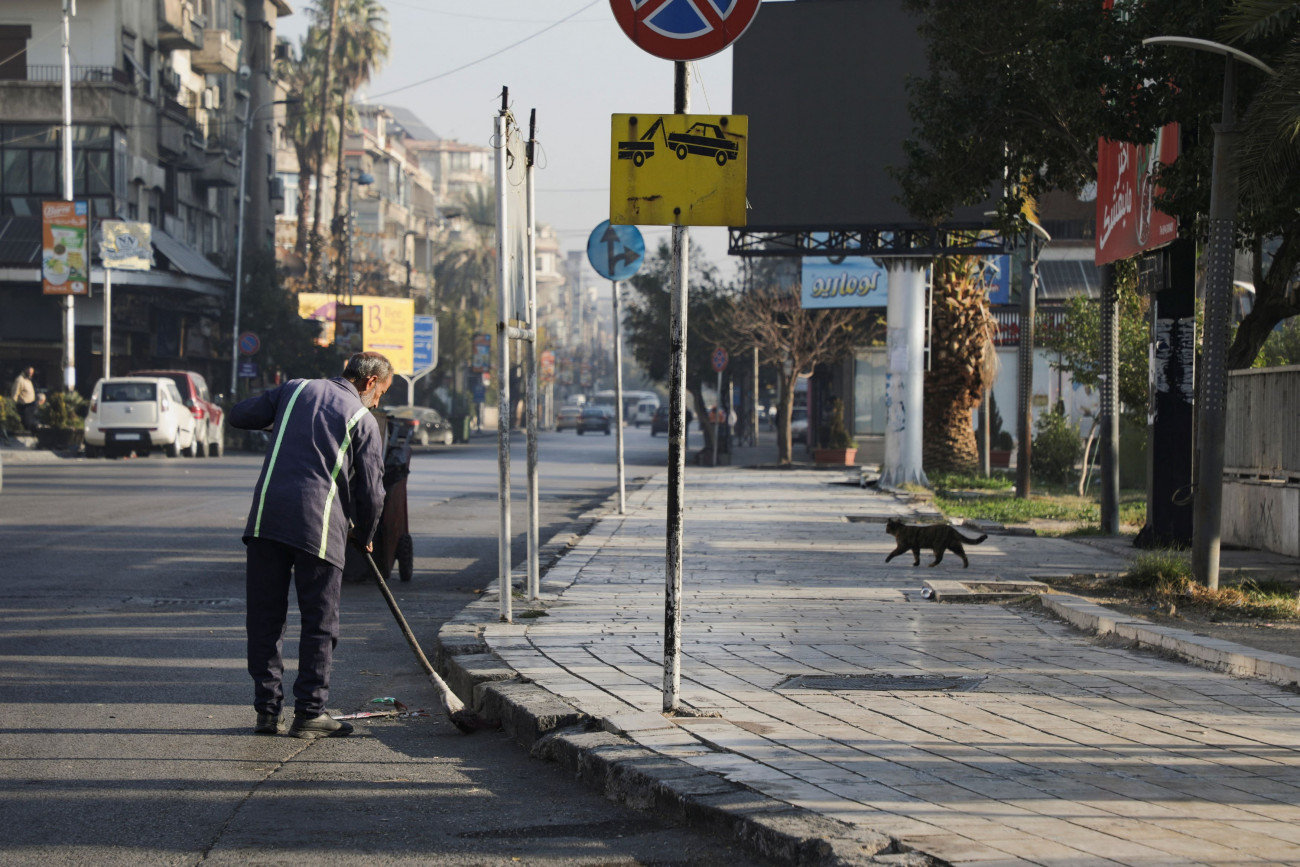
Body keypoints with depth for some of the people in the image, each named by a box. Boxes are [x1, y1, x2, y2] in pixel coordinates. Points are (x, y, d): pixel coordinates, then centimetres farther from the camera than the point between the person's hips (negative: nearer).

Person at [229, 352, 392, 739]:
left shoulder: (295, 389, 14)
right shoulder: (363, 420, 5)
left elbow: (240, 415, 18)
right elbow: (371, 492, 4)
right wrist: (364, 536, 22)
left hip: (266, 517, 3)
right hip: (319, 526, -3)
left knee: (264, 618, 10)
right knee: (320, 623, 6)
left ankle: (266, 709, 12)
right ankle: (309, 713, 7)